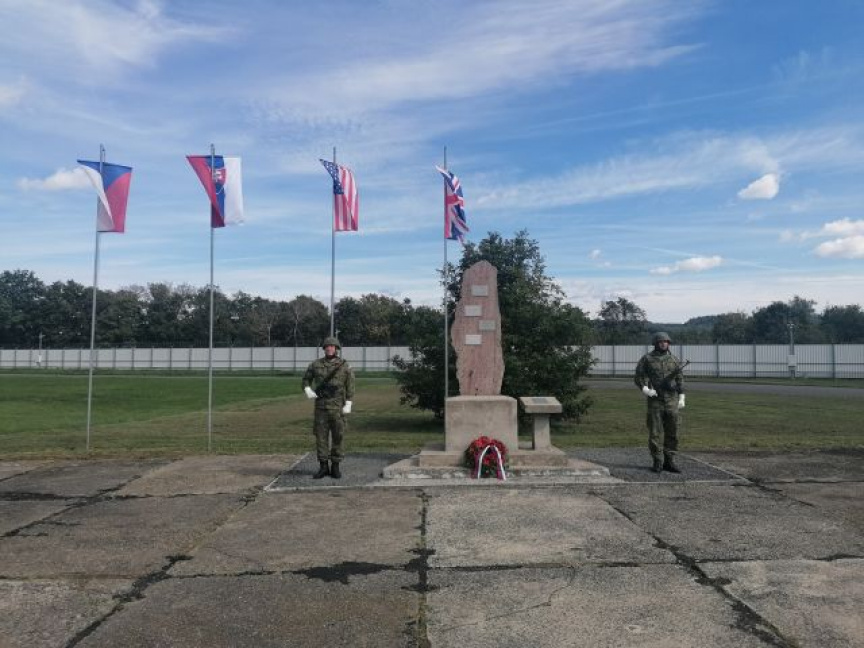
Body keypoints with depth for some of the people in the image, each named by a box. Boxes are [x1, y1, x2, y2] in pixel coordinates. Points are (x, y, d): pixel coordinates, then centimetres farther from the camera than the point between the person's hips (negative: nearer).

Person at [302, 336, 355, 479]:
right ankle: (323, 467, 12)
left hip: (337, 406, -2)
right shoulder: (316, 364, 3)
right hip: (321, 406, 2)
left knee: (337, 437, 2)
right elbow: (306, 379, 15)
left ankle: (335, 467, 12)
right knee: (321, 436, 3)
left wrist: (348, 405, -11)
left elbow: (350, 387, -3)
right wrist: (307, 390, -6)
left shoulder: (345, 366, -2)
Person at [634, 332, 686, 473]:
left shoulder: (675, 360, 9)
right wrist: (645, 389, -17)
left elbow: (680, 380, 11)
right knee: (655, 432, -1)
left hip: (672, 401, 3)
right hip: (655, 400, -2)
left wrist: (681, 398, 4)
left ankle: (669, 461, 13)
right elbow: (638, 377, 0)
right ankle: (657, 462, 7)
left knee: (672, 432, 4)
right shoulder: (647, 359, 2)